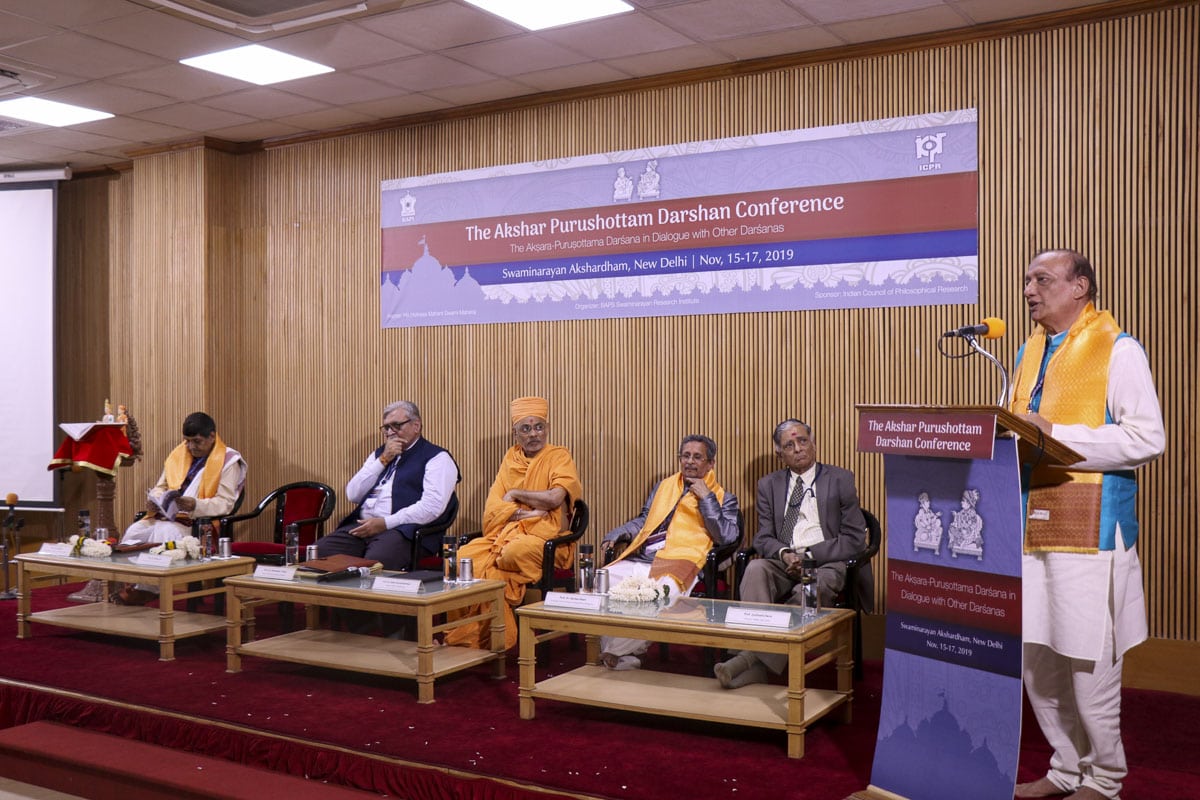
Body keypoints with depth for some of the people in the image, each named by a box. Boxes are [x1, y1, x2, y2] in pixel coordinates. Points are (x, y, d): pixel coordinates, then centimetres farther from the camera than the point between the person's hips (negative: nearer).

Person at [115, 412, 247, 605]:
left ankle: (147, 590, -24)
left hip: (200, 522, -7)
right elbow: (161, 486, 25)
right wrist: (153, 500, 1)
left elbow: (225, 503, -12)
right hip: (167, 516, 7)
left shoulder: (228, 461, -3)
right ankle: (129, 583, -20)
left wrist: (196, 506, -29)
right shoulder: (179, 454, 18)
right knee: (134, 531, -19)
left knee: (164, 533, -33)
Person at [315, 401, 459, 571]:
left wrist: (385, 523, -16)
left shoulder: (437, 458, 4)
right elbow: (353, 495, 14)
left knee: (372, 564, -37)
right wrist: (383, 459, 5)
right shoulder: (379, 454, 25)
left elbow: (431, 507, -11)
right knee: (317, 553, -18)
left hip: (402, 530, -6)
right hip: (361, 526, 7)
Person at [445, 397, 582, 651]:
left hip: (543, 535, -4)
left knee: (516, 552, -37)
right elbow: (492, 506, 8)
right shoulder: (511, 458, 18)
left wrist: (515, 494, -2)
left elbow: (555, 498, -14)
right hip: (506, 531, 4)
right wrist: (527, 513, -9)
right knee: (466, 556, -25)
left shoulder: (559, 457, 5)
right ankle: (466, 638, -18)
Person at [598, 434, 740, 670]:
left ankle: (616, 651, -19)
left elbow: (727, 537, 1)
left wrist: (706, 498, -3)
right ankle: (616, 653, -16)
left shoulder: (723, 498, 16)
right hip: (637, 560, 5)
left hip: (677, 564, -5)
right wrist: (619, 535, 15)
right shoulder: (664, 485, 30)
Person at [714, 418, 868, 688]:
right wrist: (784, 553, -13)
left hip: (827, 564, -3)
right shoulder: (769, 485, 17)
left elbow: (854, 539, 0)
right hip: (784, 564, 3)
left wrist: (808, 555, -12)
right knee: (755, 569, -31)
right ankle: (755, 648, -41)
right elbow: (763, 538, 11)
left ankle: (756, 660, -35)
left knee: (809, 589, -36)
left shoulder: (841, 480, 7)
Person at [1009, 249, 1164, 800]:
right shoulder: (1031, 352, 16)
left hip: (1089, 530, -7)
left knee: (1088, 660, 1)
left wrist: (1057, 437, -20)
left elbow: (1147, 439, -15)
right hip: (1031, 526, 7)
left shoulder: (1117, 350, -5)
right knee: (1035, 655, 11)